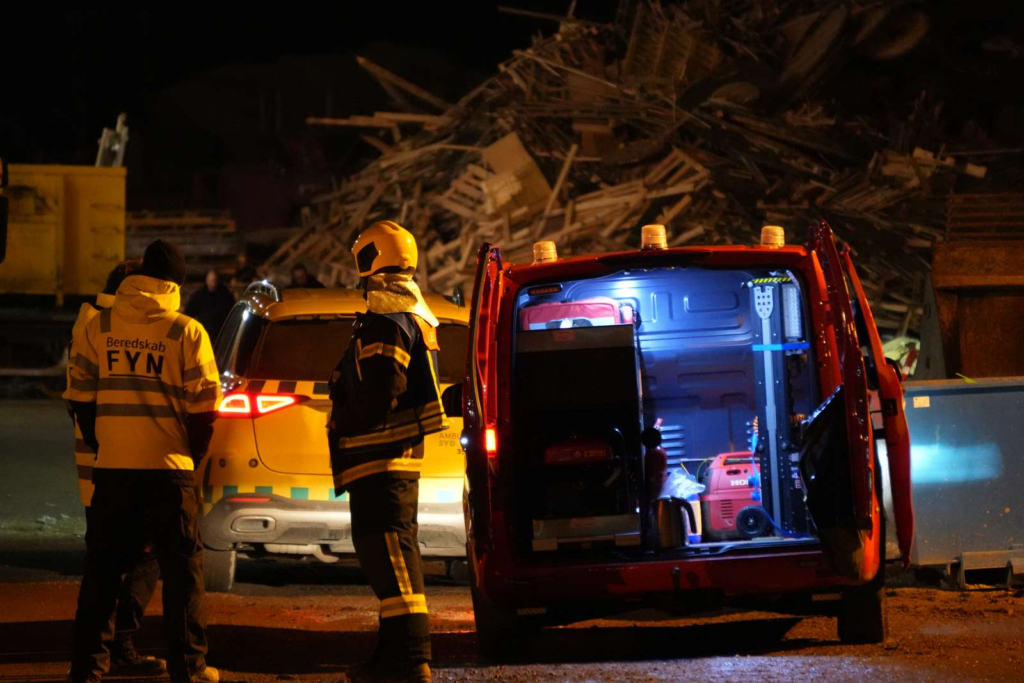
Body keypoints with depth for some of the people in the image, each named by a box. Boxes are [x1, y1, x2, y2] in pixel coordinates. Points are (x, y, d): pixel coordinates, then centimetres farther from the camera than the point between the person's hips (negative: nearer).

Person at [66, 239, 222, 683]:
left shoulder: (98, 327, 2)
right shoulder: (185, 333, -7)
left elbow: (80, 398, 7)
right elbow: (203, 407, -5)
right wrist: (192, 456, 10)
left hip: (111, 467, 3)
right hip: (168, 466, -3)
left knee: (103, 568, 11)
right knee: (182, 567, 5)